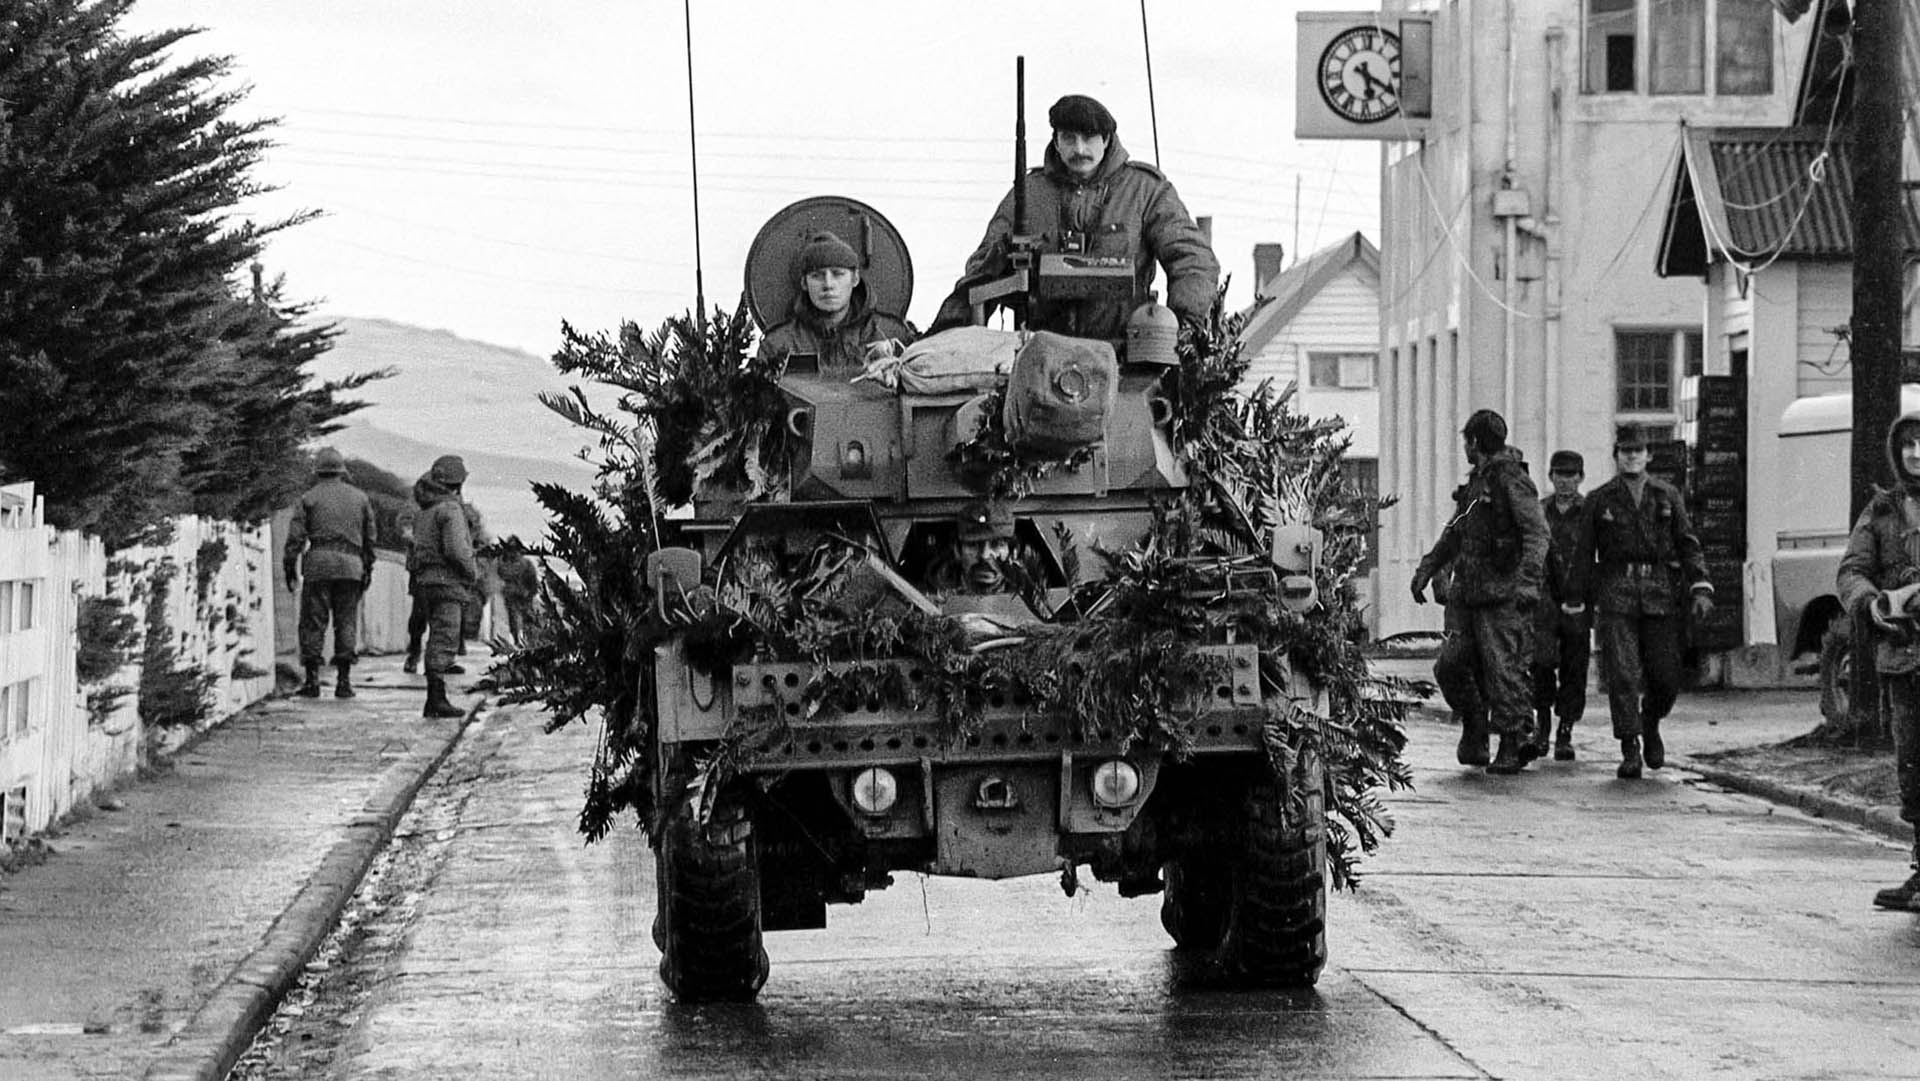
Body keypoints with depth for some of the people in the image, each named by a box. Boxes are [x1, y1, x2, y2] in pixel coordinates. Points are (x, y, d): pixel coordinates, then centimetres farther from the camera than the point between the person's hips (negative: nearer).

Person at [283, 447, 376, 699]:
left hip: (318, 564, -2)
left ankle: (312, 679, -1)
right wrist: (368, 569, 22)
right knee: (346, 621, 5)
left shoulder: (309, 498, 6)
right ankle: (343, 680, -1)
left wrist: (290, 570, 3)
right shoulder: (360, 498, 15)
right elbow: (369, 539, 16)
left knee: (313, 621, 2)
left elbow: (295, 538, 0)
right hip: (351, 565, 2)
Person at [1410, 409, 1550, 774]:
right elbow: (1453, 533, 27)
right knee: (1451, 669, 4)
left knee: (1504, 673, -6)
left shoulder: (1512, 480, -10)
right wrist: (1426, 570, 21)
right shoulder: (1477, 481, 18)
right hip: (1470, 596, 9)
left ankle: (1513, 747, 2)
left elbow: (1537, 532, -19)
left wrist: (1528, 579, -30)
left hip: (1503, 596, -9)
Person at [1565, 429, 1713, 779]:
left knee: (1666, 677, -1)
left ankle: (1650, 724, 29)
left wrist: (1700, 589, -5)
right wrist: (1575, 600, 9)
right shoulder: (1599, 500, 9)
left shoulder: (1667, 496, 12)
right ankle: (1630, 750, -8)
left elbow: (1687, 545, 7)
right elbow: (1584, 553, 12)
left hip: (1660, 595, 1)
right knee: (1622, 675, -11)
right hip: (1615, 596, -1)